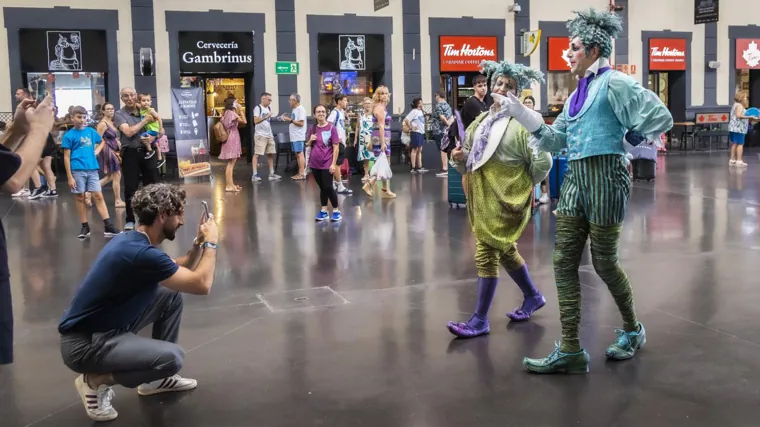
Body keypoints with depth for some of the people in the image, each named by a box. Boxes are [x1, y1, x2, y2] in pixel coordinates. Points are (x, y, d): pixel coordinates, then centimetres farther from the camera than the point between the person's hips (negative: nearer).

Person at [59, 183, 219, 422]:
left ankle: (156, 378, 18)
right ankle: (96, 380, -2)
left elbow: (180, 271, 20)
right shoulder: (141, 253, -25)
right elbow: (202, 285, -21)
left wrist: (199, 242, 5)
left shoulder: (133, 240, 6)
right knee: (173, 357, -26)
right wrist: (210, 243, -8)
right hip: (85, 343, -10)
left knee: (172, 295, 10)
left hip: (106, 324, 10)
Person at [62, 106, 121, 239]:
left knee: (98, 196, -1)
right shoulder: (69, 135, -4)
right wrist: (69, 177, -8)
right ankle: (85, 227, 14)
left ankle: (108, 226, -4)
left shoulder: (91, 131, 7)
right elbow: (66, 157, -4)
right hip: (78, 170, -3)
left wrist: (96, 151, 6)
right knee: (80, 198, 6)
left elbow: (101, 142, 27)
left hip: (92, 169, 3)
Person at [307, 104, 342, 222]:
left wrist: (333, 164, -14)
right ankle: (324, 211, 18)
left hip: (327, 163, -4)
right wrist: (310, 140, -6)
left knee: (328, 187, -5)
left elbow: (336, 147, -9)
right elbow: (308, 145, 17)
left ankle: (336, 211, 8)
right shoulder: (313, 128, 6)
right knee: (322, 188, 12)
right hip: (315, 163, 4)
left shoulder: (332, 128, -8)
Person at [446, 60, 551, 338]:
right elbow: (470, 162, 17)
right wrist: (460, 158, -5)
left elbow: (542, 161, -15)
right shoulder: (480, 122, 11)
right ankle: (532, 297, 38)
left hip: (505, 197, -8)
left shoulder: (523, 123, -12)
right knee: (505, 250, 18)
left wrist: (526, 184, -2)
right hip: (482, 196, 8)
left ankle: (480, 319, -2)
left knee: (486, 253, -9)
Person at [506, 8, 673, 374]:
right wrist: (522, 114, 9)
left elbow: (660, 117, -15)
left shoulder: (614, 83, -8)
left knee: (603, 262, 3)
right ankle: (570, 351, 5)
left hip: (605, 174, -8)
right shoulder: (577, 94, 17)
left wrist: (628, 139, -1)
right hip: (575, 177, 8)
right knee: (564, 261, 1)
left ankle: (632, 330, 29)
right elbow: (554, 139, 17)